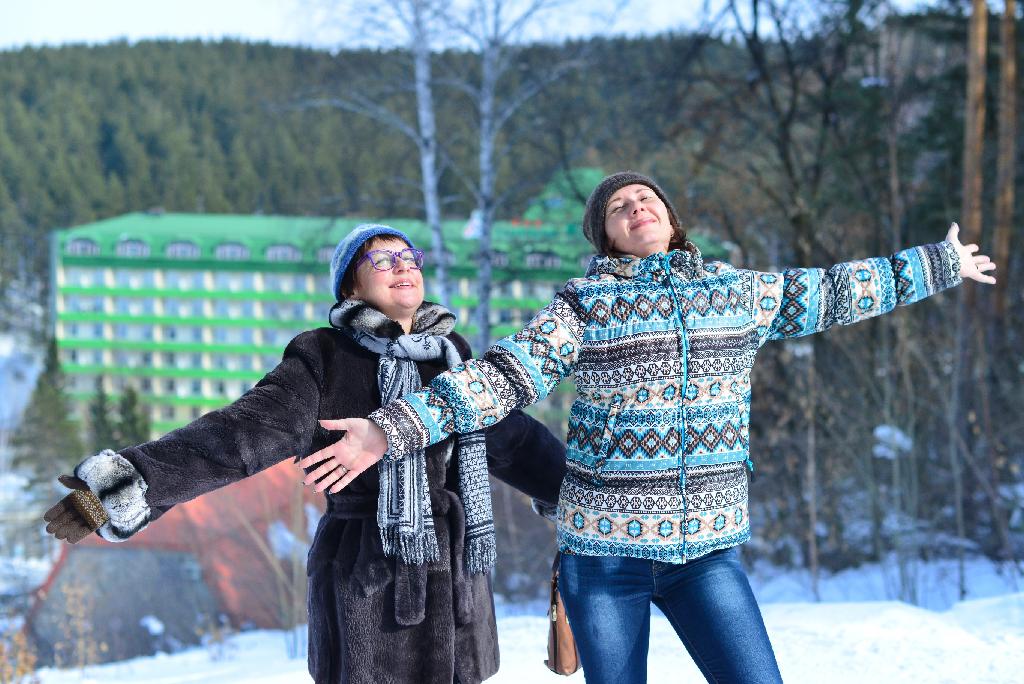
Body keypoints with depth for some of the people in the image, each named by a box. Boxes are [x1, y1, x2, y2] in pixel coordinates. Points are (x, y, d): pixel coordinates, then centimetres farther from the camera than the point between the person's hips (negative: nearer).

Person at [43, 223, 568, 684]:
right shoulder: (324, 358, -4)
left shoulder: (454, 356, 11)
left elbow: (513, 439, 18)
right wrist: (138, 480, -27)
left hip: (457, 575, 5)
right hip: (369, 577, -5)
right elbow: (245, 430, -15)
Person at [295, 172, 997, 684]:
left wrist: (938, 265, 31)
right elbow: (501, 378, -11)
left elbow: (832, 292, 21)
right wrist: (390, 431, -22)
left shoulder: (740, 292, 9)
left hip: (708, 547, 2)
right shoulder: (584, 306, -2)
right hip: (607, 547, -2)